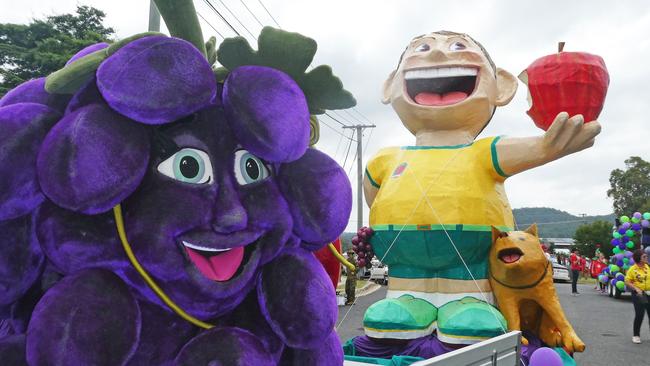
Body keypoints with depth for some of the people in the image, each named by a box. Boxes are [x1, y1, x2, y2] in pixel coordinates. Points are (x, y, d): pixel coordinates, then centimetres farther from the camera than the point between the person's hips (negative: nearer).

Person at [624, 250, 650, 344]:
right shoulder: (632, 269, -10)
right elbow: (627, 282, -9)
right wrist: (636, 289, -21)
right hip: (638, 294, -5)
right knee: (639, 315, -2)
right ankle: (636, 335, 13)